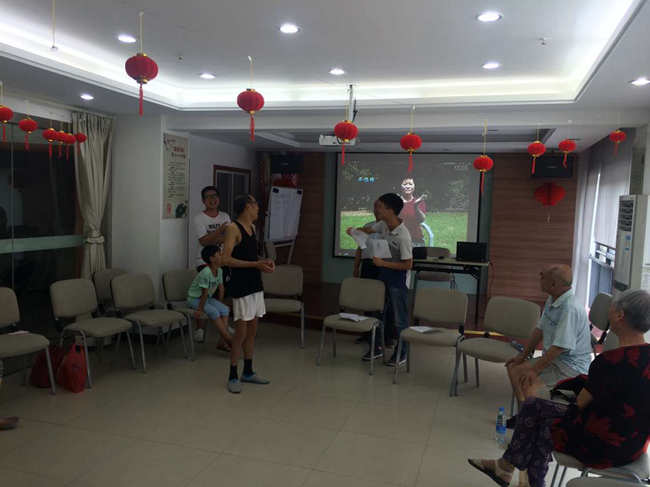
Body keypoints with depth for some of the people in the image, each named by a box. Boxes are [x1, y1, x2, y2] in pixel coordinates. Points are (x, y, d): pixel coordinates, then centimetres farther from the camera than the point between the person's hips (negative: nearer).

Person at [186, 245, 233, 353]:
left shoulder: (220, 271, -5)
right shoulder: (205, 273, -29)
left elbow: (221, 289, 4)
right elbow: (204, 293, -28)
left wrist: (220, 305, 8)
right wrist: (200, 310, -23)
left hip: (207, 298, 8)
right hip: (194, 298, -8)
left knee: (225, 309, -12)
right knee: (213, 311, -28)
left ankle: (222, 342, -14)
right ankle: (228, 339, -21)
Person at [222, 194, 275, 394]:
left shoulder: (252, 227, 12)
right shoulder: (233, 228, -13)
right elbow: (226, 259, -21)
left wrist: (263, 261, 4)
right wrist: (256, 264, -22)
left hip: (256, 285, 8)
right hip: (242, 288, -8)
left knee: (252, 330, 14)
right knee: (241, 333, -3)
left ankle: (248, 372, 26)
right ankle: (232, 377, 10)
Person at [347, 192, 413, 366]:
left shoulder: (403, 236, -28)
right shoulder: (383, 225, -6)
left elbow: (408, 264, -25)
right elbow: (369, 230, 14)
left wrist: (383, 263, -25)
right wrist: (354, 230, -7)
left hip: (398, 279, -8)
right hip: (384, 275, 8)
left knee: (398, 317, 4)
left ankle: (402, 353, 20)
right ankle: (377, 347, 29)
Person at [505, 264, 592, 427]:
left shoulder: (570, 309, -29)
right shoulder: (552, 299, 1)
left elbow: (559, 347, -28)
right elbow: (540, 330, 11)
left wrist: (534, 370, -21)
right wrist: (522, 355, 11)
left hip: (572, 365, -10)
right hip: (554, 358, 10)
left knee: (527, 382, -24)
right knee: (513, 369, 7)